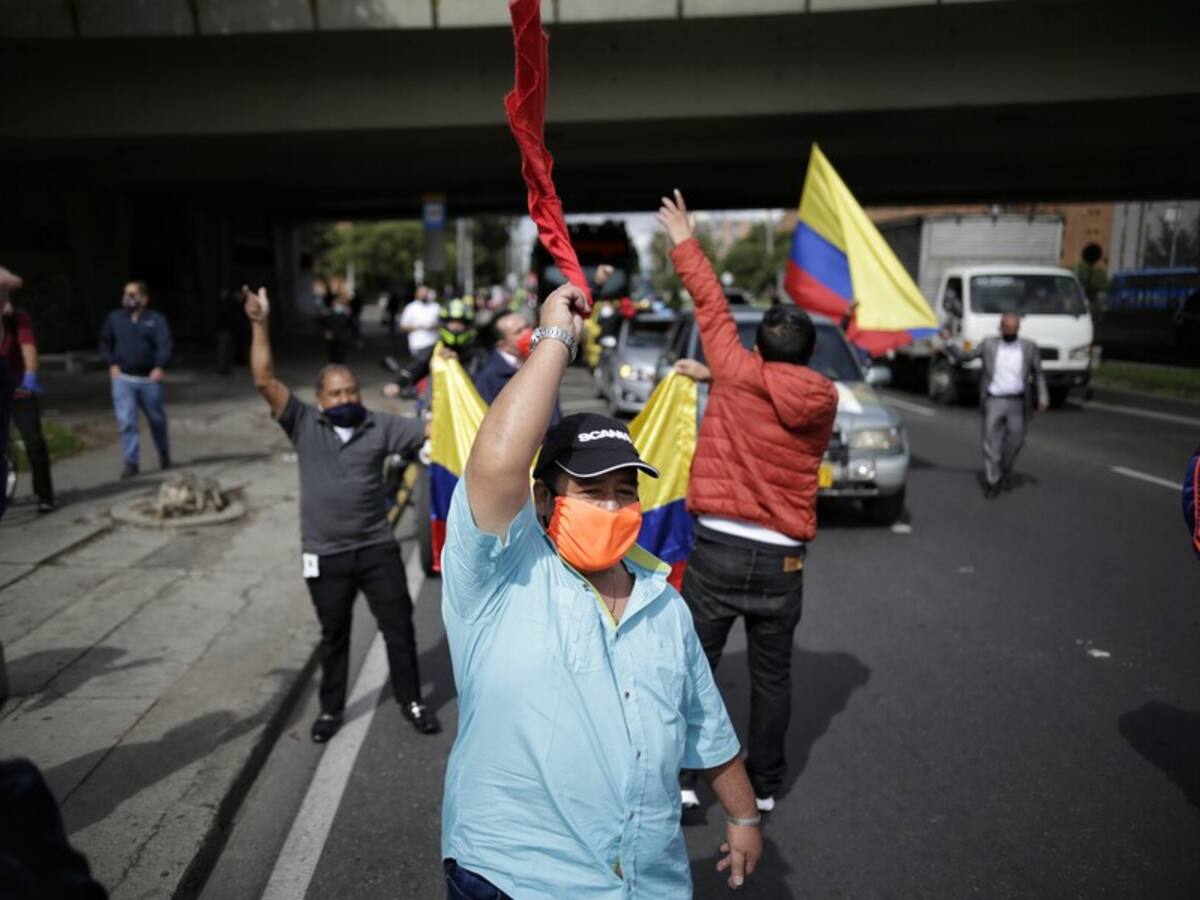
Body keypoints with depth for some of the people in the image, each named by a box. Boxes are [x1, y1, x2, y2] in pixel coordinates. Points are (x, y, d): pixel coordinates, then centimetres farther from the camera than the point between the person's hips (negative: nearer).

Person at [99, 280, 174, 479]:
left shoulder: (156, 319, -2)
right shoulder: (115, 318, 6)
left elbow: (166, 345, -12)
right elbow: (105, 342, 16)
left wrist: (159, 367, -25)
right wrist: (111, 364, 3)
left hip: (149, 379, -1)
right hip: (123, 379, 1)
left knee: (157, 419, 12)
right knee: (126, 421, -5)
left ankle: (164, 454, 34)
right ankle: (130, 462, 1)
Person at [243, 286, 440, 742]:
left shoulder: (380, 425, -2)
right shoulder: (304, 425, -3)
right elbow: (265, 381, -11)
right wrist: (260, 325, -18)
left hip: (377, 548, 0)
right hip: (325, 555, 0)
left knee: (399, 627, 9)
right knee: (333, 635, 16)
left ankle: (411, 701, 27)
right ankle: (331, 709, 34)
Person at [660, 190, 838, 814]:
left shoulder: (739, 375, -7)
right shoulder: (825, 401, 2)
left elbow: (712, 308, 3)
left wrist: (686, 244, 15)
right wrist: (712, 377, 25)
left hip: (718, 549, -3)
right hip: (781, 559, 3)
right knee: (771, 675, 15)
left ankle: (681, 779, 14)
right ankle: (763, 785, 27)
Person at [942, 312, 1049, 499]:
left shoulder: (1030, 347, 5)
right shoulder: (989, 345, 5)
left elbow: (1038, 374, 9)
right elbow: (964, 356, 7)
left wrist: (1043, 397, -1)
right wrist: (948, 342, -5)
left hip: (1017, 403, 1)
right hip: (993, 401, -1)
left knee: (1015, 440, 8)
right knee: (991, 441, -2)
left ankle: (1005, 470, 35)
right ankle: (992, 481, 5)